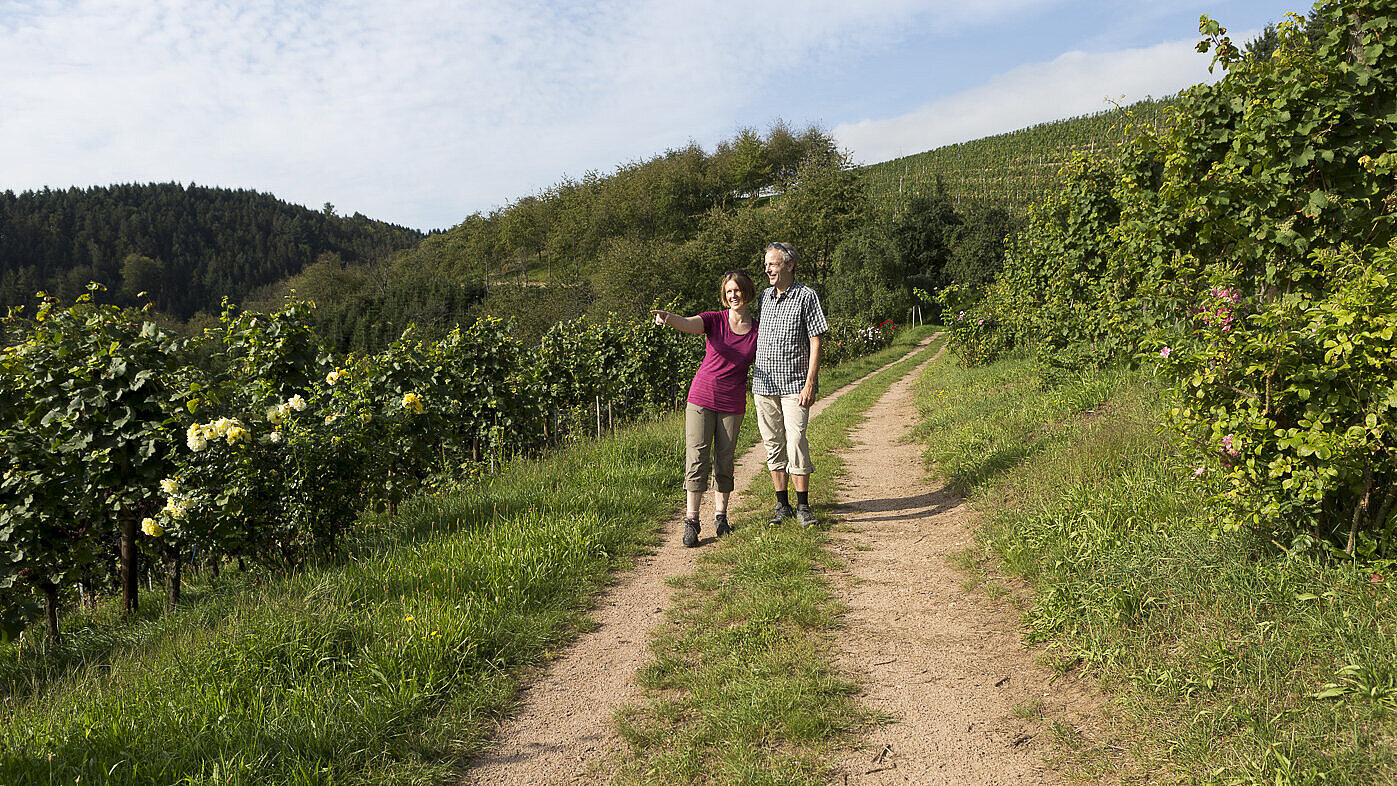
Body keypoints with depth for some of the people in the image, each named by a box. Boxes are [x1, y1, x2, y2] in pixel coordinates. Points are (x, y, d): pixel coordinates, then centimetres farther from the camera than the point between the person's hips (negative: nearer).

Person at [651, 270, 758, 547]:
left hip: (732, 404, 2)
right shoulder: (715, 320, -3)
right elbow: (687, 323, -23)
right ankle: (691, 520, -5)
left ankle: (720, 515, 22)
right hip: (701, 399, -1)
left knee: (724, 460, 7)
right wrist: (667, 318, -44)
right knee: (697, 457, -7)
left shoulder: (758, 331, 3)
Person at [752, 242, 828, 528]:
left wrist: (810, 383, -14)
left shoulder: (806, 296, -4)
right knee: (773, 445, 7)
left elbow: (815, 342, -7)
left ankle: (803, 506, 2)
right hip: (764, 384, 5)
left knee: (796, 443, -10)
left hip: (795, 386, -5)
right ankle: (782, 505, 16)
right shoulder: (765, 296, 13)